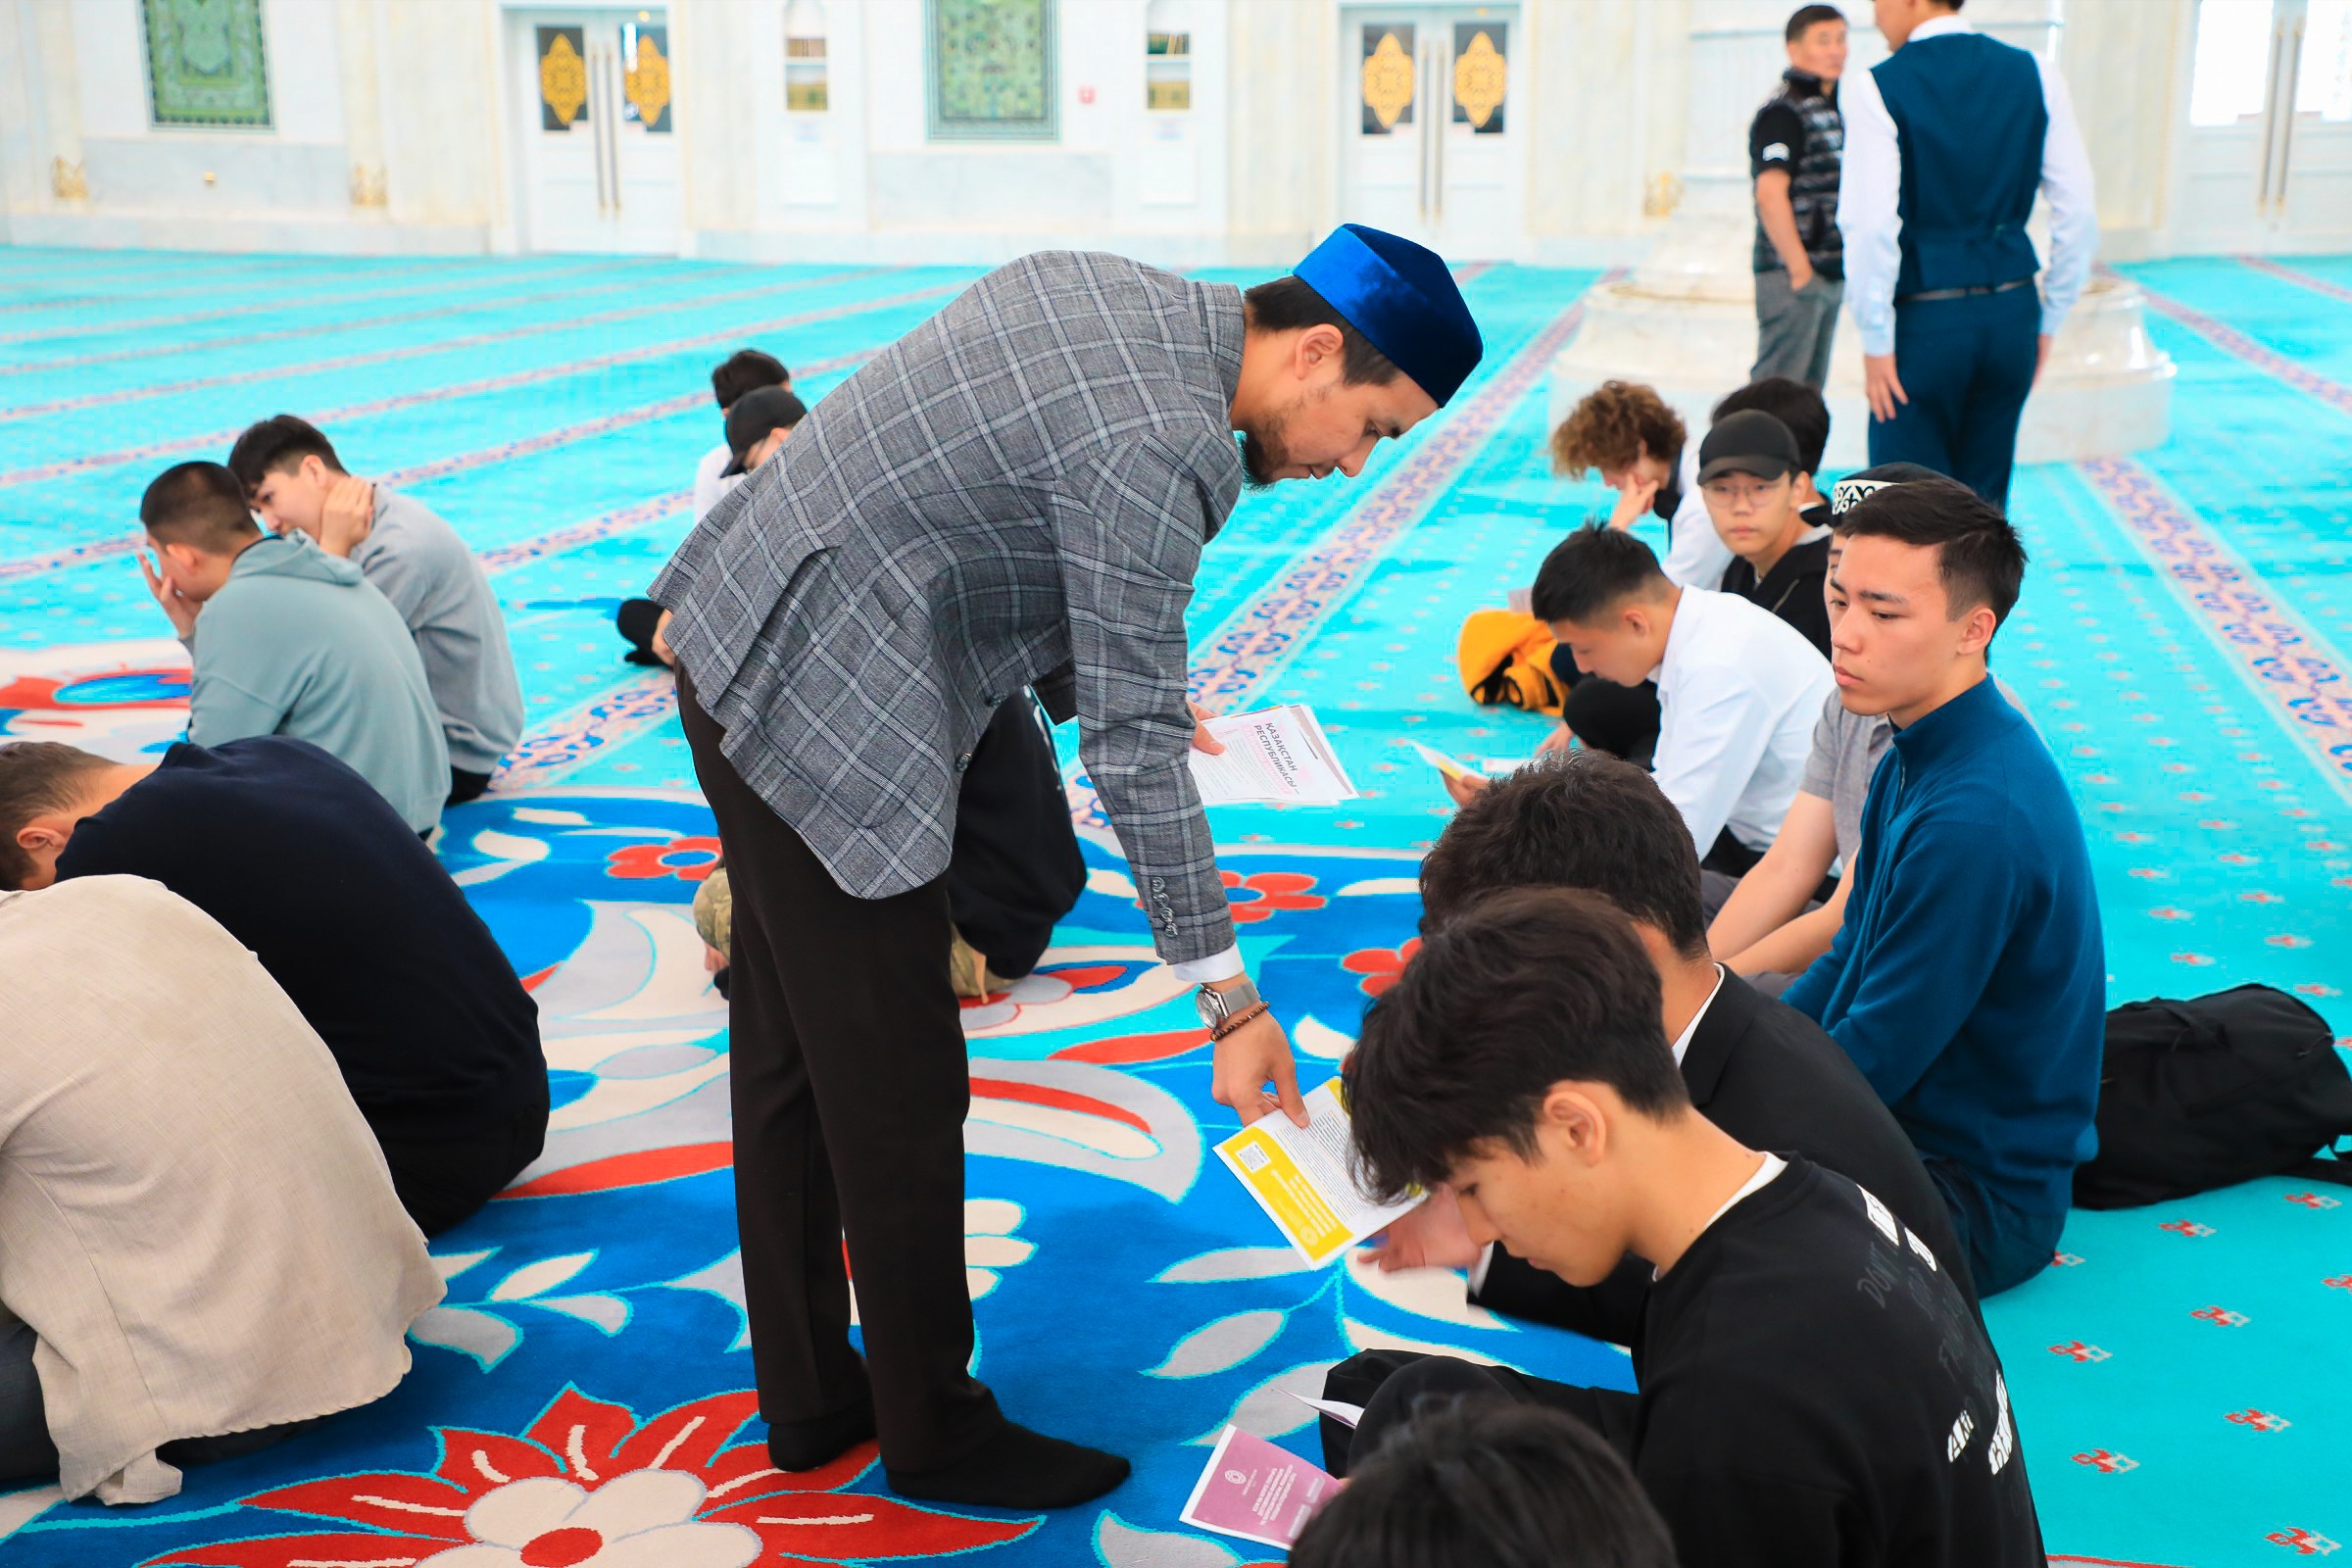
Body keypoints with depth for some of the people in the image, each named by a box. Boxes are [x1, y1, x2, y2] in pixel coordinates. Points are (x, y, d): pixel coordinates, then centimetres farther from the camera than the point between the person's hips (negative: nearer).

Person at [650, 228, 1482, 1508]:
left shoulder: (1101, 285, 6)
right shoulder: (1155, 449, -23)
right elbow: (1133, 744, -22)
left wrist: (1100, 679, 13)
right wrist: (1227, 996, -16)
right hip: (828, 715, -10)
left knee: (791, 1060, 18)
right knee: (897, 1100, 4)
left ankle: (807, 1395, 34)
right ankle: (936, 1434, 22)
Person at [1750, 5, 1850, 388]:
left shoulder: (1830, 108, 17)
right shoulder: (1784, 111, -11)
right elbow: (1770, 194, -21)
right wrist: (1800, 269, -21)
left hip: (1830, 277, 9)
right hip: (1792, 275, -9)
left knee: (1810, 390, 13)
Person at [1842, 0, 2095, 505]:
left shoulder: (1877, 89, -10)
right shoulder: (2037, 75, 4)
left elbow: (1871, 225, -17)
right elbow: (2078, 212, 3)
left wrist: (1876, 340, -8)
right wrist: (2048, 320, 12)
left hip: (1925, 319, -5)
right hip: (2013, 314, 5)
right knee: (1985, 505, 15)